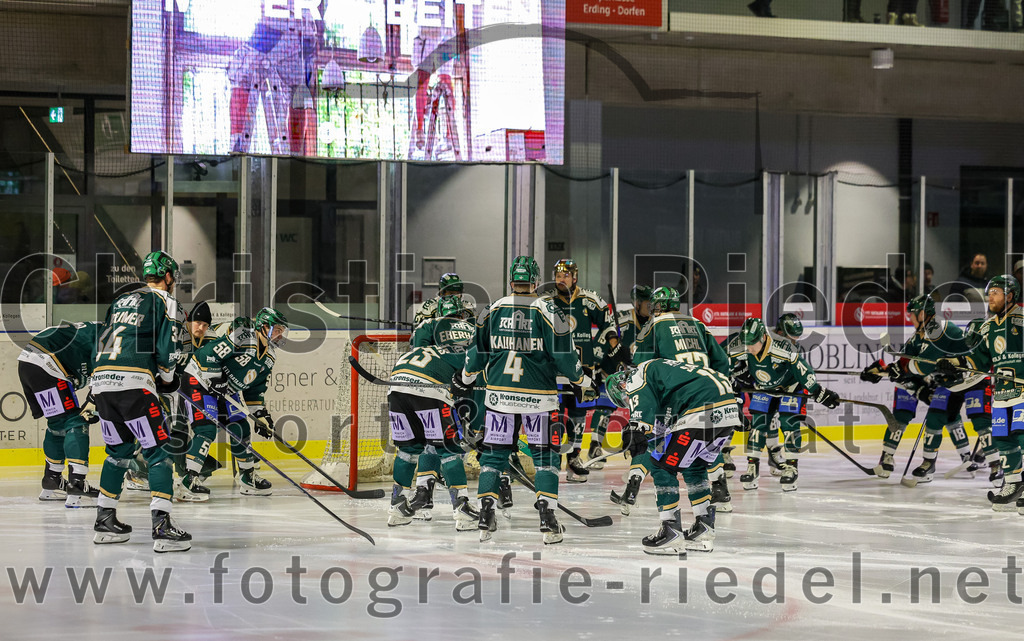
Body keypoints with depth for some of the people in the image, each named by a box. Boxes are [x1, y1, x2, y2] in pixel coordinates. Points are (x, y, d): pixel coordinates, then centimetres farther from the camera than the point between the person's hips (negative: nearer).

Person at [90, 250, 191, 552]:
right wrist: (166, 378, 14)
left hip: (101, 380, 7)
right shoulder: (165, 303, 4)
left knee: (120, 449, 23)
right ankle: (162, 527, -15)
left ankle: (105, 519, 25)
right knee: (158, 450, -4)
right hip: (134, 383, -7)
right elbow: (167, 349, -6)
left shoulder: (120, 301, 26)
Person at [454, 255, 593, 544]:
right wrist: (580, 380, 11)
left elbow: (478, 351, 9)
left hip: (500, 395, 2)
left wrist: (464, 378, 27)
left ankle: (486, 519, 4)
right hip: (538, 398, -2)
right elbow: (563, 353, -6)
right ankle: (548, 523, 0)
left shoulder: (492, 310, 2)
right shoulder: (547, 310, -7)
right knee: (544, 455, 7)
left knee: (493, 455, 11)